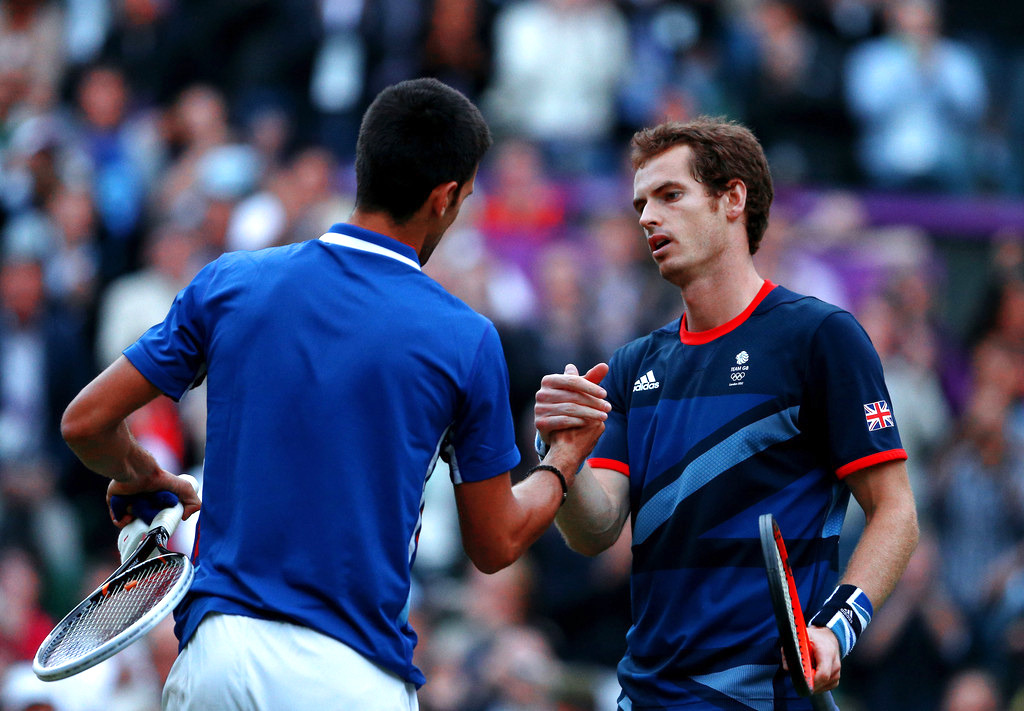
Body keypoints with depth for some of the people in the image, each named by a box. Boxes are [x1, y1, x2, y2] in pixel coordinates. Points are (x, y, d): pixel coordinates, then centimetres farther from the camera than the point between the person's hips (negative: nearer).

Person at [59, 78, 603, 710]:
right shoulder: (465, 341, -4)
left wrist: (142, 477, 29)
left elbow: (86, 421, 7)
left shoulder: (232, 282, 3)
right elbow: (495, 545, 5)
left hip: (214, 657, 3)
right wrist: (565, 460, 24)